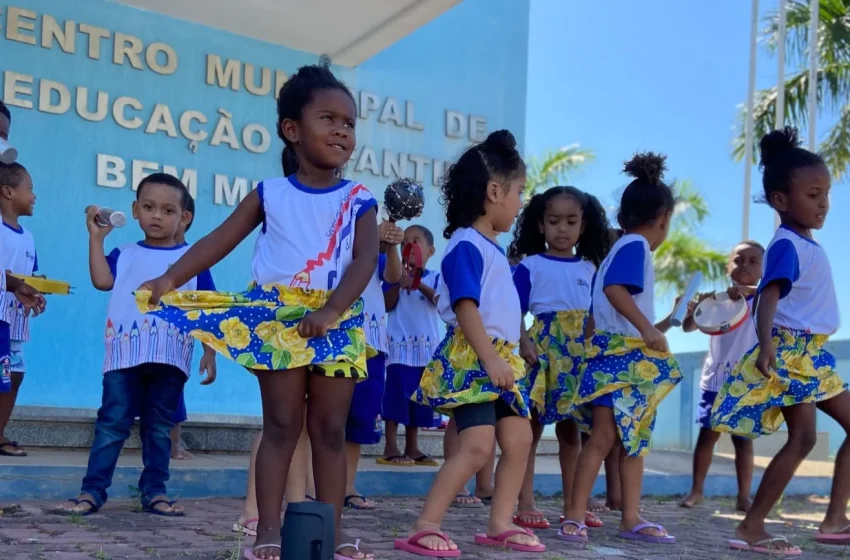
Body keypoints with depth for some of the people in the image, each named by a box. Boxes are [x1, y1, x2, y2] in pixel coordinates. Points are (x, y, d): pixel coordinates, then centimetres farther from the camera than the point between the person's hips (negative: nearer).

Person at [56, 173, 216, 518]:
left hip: (171, 359, 0)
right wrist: (96, 237, -6)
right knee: (112, 424, -2)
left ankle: (154, 492, 15)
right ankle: (92, 491, 0)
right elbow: (102, 281, -9)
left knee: (159, 428, 8)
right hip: (125, 355, 0)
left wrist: (210, 353, 1)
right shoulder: (125, 255, 11)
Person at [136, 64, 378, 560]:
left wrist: (331, 310, -26)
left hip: (338, 323, 1)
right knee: (282, 425, 0)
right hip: (278, 319, 0)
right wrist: (172, 278, -11)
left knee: (331, 429, 5)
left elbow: (366, 259, -10)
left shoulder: (360, 201, 3)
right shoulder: (270, 194, 5)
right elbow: (221, 240, 2)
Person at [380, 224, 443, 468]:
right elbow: (386, 305, -4)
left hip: (427, 347, 3)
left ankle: (412, 448, 15)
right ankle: (391, 447, -5)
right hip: (400, 344, -3)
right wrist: (398, 285, -18)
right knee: (396, 394, -8)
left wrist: (420, 285, -24)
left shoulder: (435, 278, 6)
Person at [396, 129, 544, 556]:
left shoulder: (491, 248, 17)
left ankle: (500, 524, 19)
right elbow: (465, 307, -21)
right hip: (471, 359, -10)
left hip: (499, 358, 10)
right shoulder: (467, 245, -12)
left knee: (518, 439, 10)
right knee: (477, 445, -18)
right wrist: (490, 358, -27)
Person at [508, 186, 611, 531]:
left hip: (580, 354, 5)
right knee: (532, 428, -2)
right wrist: (525, 343, -21)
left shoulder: (590, 269, 12)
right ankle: (526, 504, 2)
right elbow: (514, 312, -7)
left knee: (571, 429, 11)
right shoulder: (530, 266, -2)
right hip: (542, 349, -4)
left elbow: (594, 316, 14)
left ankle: (572, 505, 18)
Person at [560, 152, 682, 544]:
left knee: (635, 439, 10)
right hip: (619, 355, -10)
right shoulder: (635, 245, -8)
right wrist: (648, 328, -26)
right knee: (604, 436, -11)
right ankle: (575, 517, -8)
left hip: (633, 359, 10)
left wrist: (659, 328, 36)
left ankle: (631, 519, 14)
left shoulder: (621, 249, 21)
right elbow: (613, 288, -25)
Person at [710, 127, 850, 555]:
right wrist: (766, 342, -45)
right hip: (790, 351, -10)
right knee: (802, 437, -12)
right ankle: (750, 528, -8)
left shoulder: (808, 245, 12)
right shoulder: (786, 245, -16)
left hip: (811, 352, 10)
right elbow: (768, 297, -29)